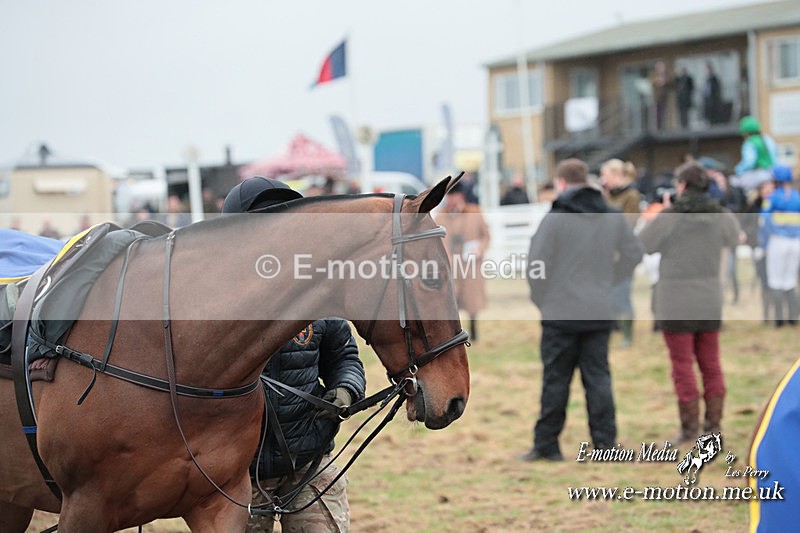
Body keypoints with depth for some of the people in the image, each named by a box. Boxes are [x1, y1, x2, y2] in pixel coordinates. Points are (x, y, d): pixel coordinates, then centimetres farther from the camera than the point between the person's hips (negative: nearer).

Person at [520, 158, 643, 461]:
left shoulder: (555, 218, -11)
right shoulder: (613, 217, 6)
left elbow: (537, 265, -12)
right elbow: (633, 253, 15)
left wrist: (541, 300, 2)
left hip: (561, 314, -4)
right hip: (600, 314, 4)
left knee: (556, 380, 3)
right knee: (598, 377, 8)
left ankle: (546, 445, 8)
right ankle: (605, 442, 5)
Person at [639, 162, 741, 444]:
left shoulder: (667, 217, -14)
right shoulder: (720, 217, -2)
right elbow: (734, 237, 20)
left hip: (676, 305, -4)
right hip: (709, 303, 4)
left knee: (683, 367, 1)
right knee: (711, 364, 12)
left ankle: (689, 428, 2)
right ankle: (713, 424, 14)